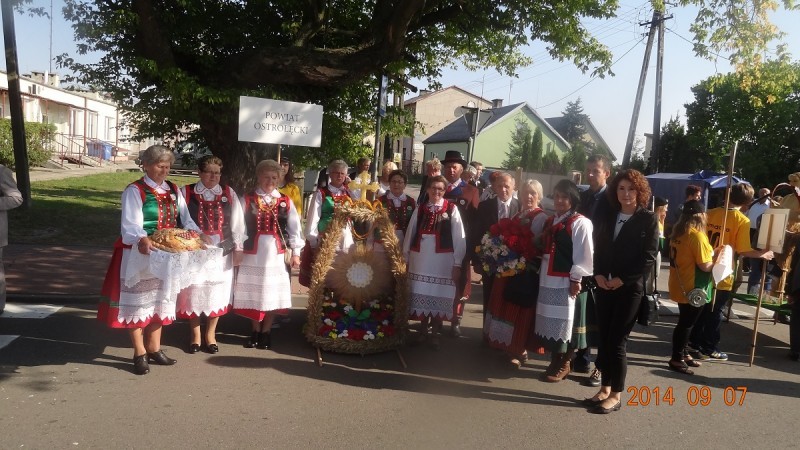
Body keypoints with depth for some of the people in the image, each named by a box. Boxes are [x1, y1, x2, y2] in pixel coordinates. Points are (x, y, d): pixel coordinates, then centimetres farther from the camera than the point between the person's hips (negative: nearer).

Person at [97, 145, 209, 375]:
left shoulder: (173, 190, 9)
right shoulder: (135, 190, -12)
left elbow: (185, 219, 9)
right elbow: (130, 225, -23)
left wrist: (199, 234, -9)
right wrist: (142, 239, -42)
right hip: (140, 254, -6)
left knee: (160, 299, 14)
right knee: (138, 300, 2)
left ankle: (154, 348, 28)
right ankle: (140, 354, 14)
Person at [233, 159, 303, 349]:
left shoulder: (286, 202, 5)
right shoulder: (247, 199, 3)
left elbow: (295, 227, 6)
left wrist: (295, 252, 2)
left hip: (276, 253, 1)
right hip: (253, 252, 0)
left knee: (272, 293, 5)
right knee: (253, 292, 7)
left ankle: (266, 332, 19)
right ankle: (255, 331, 22)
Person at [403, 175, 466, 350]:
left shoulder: (452, 209, -2)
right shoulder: (419, 209, 8)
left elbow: (459, 237, -4)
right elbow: (410, 234, 9)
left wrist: (457, 263, -9)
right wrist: (405, 257, 6)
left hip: (443, 261, -3)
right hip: (420, 260, 3)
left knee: (439, 297, 3)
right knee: (421, 296, 10)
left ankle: (435, 334, 18)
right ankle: (423, 329, 28)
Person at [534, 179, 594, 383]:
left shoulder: (580, 223, -9)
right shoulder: (550, 221, 15)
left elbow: (583, 254, -14)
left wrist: (576, 279, -16)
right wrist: (540, 271, 14)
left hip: (567, 282, -7)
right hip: (548, 280, 7)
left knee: (566, 322, 2)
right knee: (551, 321, 12)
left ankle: (564, 364, 17)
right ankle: (555, 361, 26)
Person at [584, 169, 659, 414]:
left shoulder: (648, 219, -3)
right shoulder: (607, 218, 13)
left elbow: (649, 258, -9)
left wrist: (622, 279, -14)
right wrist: (598, 275, -4)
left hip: (630, 289, -5)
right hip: (604, 287, 5)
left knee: (617, 341, -3)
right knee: (603, 339, 8)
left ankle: (616, 395, 10)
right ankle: (605, 388, 20)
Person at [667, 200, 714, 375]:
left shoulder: (678, 232, 5)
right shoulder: (697, 235, -20)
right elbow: (705, 266, -22)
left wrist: (711, 253, 14)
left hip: (681, 286, 8)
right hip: (693, 289, -8)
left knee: (684, 322, 19)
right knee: (686, 323, 2)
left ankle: (682, 354, 30)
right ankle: (676, 359, 11)